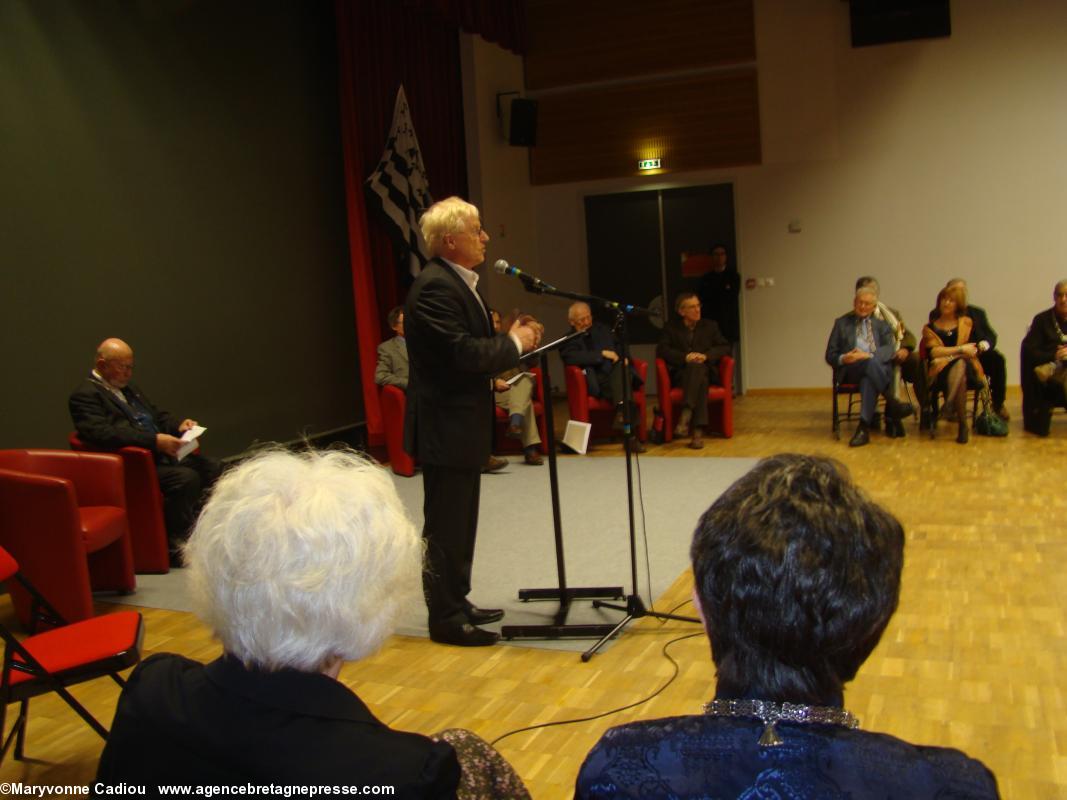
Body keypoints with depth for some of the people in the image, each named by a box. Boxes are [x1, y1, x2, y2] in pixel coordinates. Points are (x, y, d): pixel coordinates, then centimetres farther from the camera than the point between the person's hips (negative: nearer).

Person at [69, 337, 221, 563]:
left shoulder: (128, 387, 21)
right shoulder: (85, 395, -7)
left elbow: (157, 415, 29)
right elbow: (103, 434, -22)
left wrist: (179, 425, 6)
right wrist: (155, 440, -28)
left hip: (160, 455, 9)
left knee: (211, 467, -6)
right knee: (186, 478, -27)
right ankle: (177, 545, -14)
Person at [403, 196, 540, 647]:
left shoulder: (457, 282, 13)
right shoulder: (435, 287, -20)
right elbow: (462, 353, -27)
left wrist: (511, 340, 0)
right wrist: (514, 344, -13)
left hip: (461, 424, 11)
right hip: (445, 427, -11)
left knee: (460, 523, 18)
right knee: (445, 526, 0)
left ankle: (456, 603, 30)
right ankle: (446, 619, 10)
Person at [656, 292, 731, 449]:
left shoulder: (710, 326, 19)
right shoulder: (671, 327, 14)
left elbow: (726, 348, 10)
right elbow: (661, 350, 1)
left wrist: (706, 356, -9)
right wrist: (685, 357, -15)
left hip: (706, 372, 1)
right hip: (680, 374, -1)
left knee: (698, 367, -37)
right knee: (695, 367, -38)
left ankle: (686, 415, -52)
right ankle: (698, 429, -49)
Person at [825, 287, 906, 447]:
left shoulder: (882, 323, 23)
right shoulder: (842, 323, 23)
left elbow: (890, 349, 4)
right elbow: (830, 355, 15)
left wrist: (868, 355, -17)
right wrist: (842, 359, -10)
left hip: (879, 367, 1)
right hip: (851, 369, -1)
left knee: (868, 378, -40)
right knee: (870, 363, -39)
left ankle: (864, 427, -43)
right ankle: (893, 406, -40)